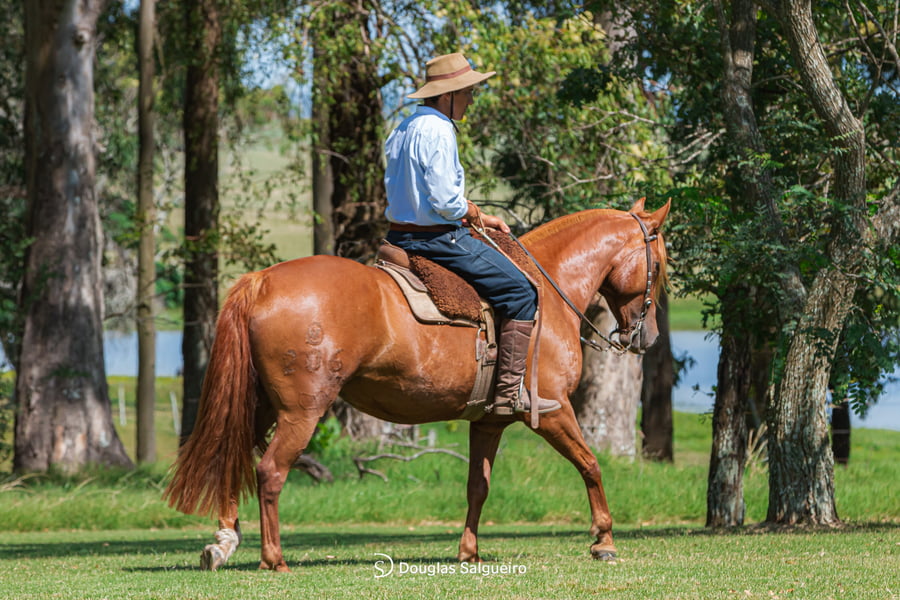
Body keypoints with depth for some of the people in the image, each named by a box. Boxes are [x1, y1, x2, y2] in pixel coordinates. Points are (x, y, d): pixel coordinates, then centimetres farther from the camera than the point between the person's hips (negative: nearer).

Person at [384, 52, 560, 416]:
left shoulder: (402, 131, 16)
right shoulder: (437, 131, -17)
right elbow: (445, 202, -24)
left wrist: (479, 217, 15)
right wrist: (475, 215, -3)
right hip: (437, 239, -11)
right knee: (520, 291, -8)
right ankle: (510, 391, -13)